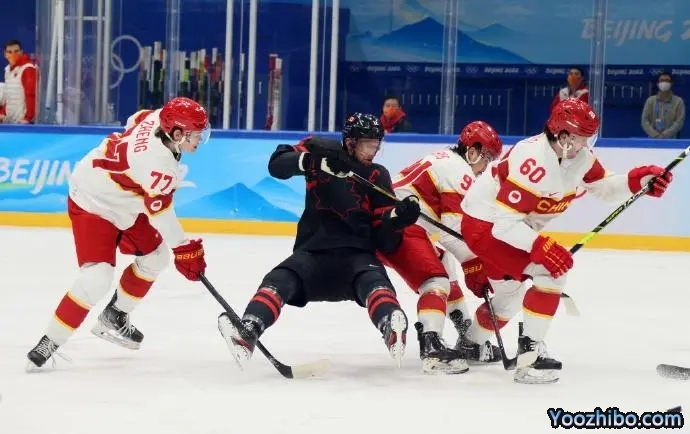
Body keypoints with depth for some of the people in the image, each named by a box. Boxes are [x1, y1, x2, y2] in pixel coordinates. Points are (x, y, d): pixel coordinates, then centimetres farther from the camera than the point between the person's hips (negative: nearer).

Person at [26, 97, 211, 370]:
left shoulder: (157, 118, -12)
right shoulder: (158, 161, -34)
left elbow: (134, 121, 10)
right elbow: (160, 211, -28)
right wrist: (184, 250, -22)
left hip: (122, 202, 10)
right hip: (92, 205, -10)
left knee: (156, 255, 17)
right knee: (97, 278, -21)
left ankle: (114, 316, 30)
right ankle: (49, 343, -10)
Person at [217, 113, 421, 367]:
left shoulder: (377, 177, 7)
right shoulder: (321, 150, 8)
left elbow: (383, 240, 2)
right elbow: (277, 165, -10)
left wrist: (398, 217, -20)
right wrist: (316, 161, -25)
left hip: (356, 254, 0)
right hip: (312, 251, 0)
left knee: (373, 280, -33)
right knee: (280, 280, -28)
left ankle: (392, 329, -61)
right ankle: (247, 331, -49)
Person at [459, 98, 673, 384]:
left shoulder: (580, 157, -7)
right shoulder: (533, 162, -33)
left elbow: (603, 187, 4)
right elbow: (503, 221, -32)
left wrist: (636, 180, -14)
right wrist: (539, 246, -40)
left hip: (510, 225, 10)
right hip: (484, 224, -10)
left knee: (510, 295, 26)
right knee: (551, 272, -23)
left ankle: (470, 345, 49)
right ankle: (530, 352, -18)